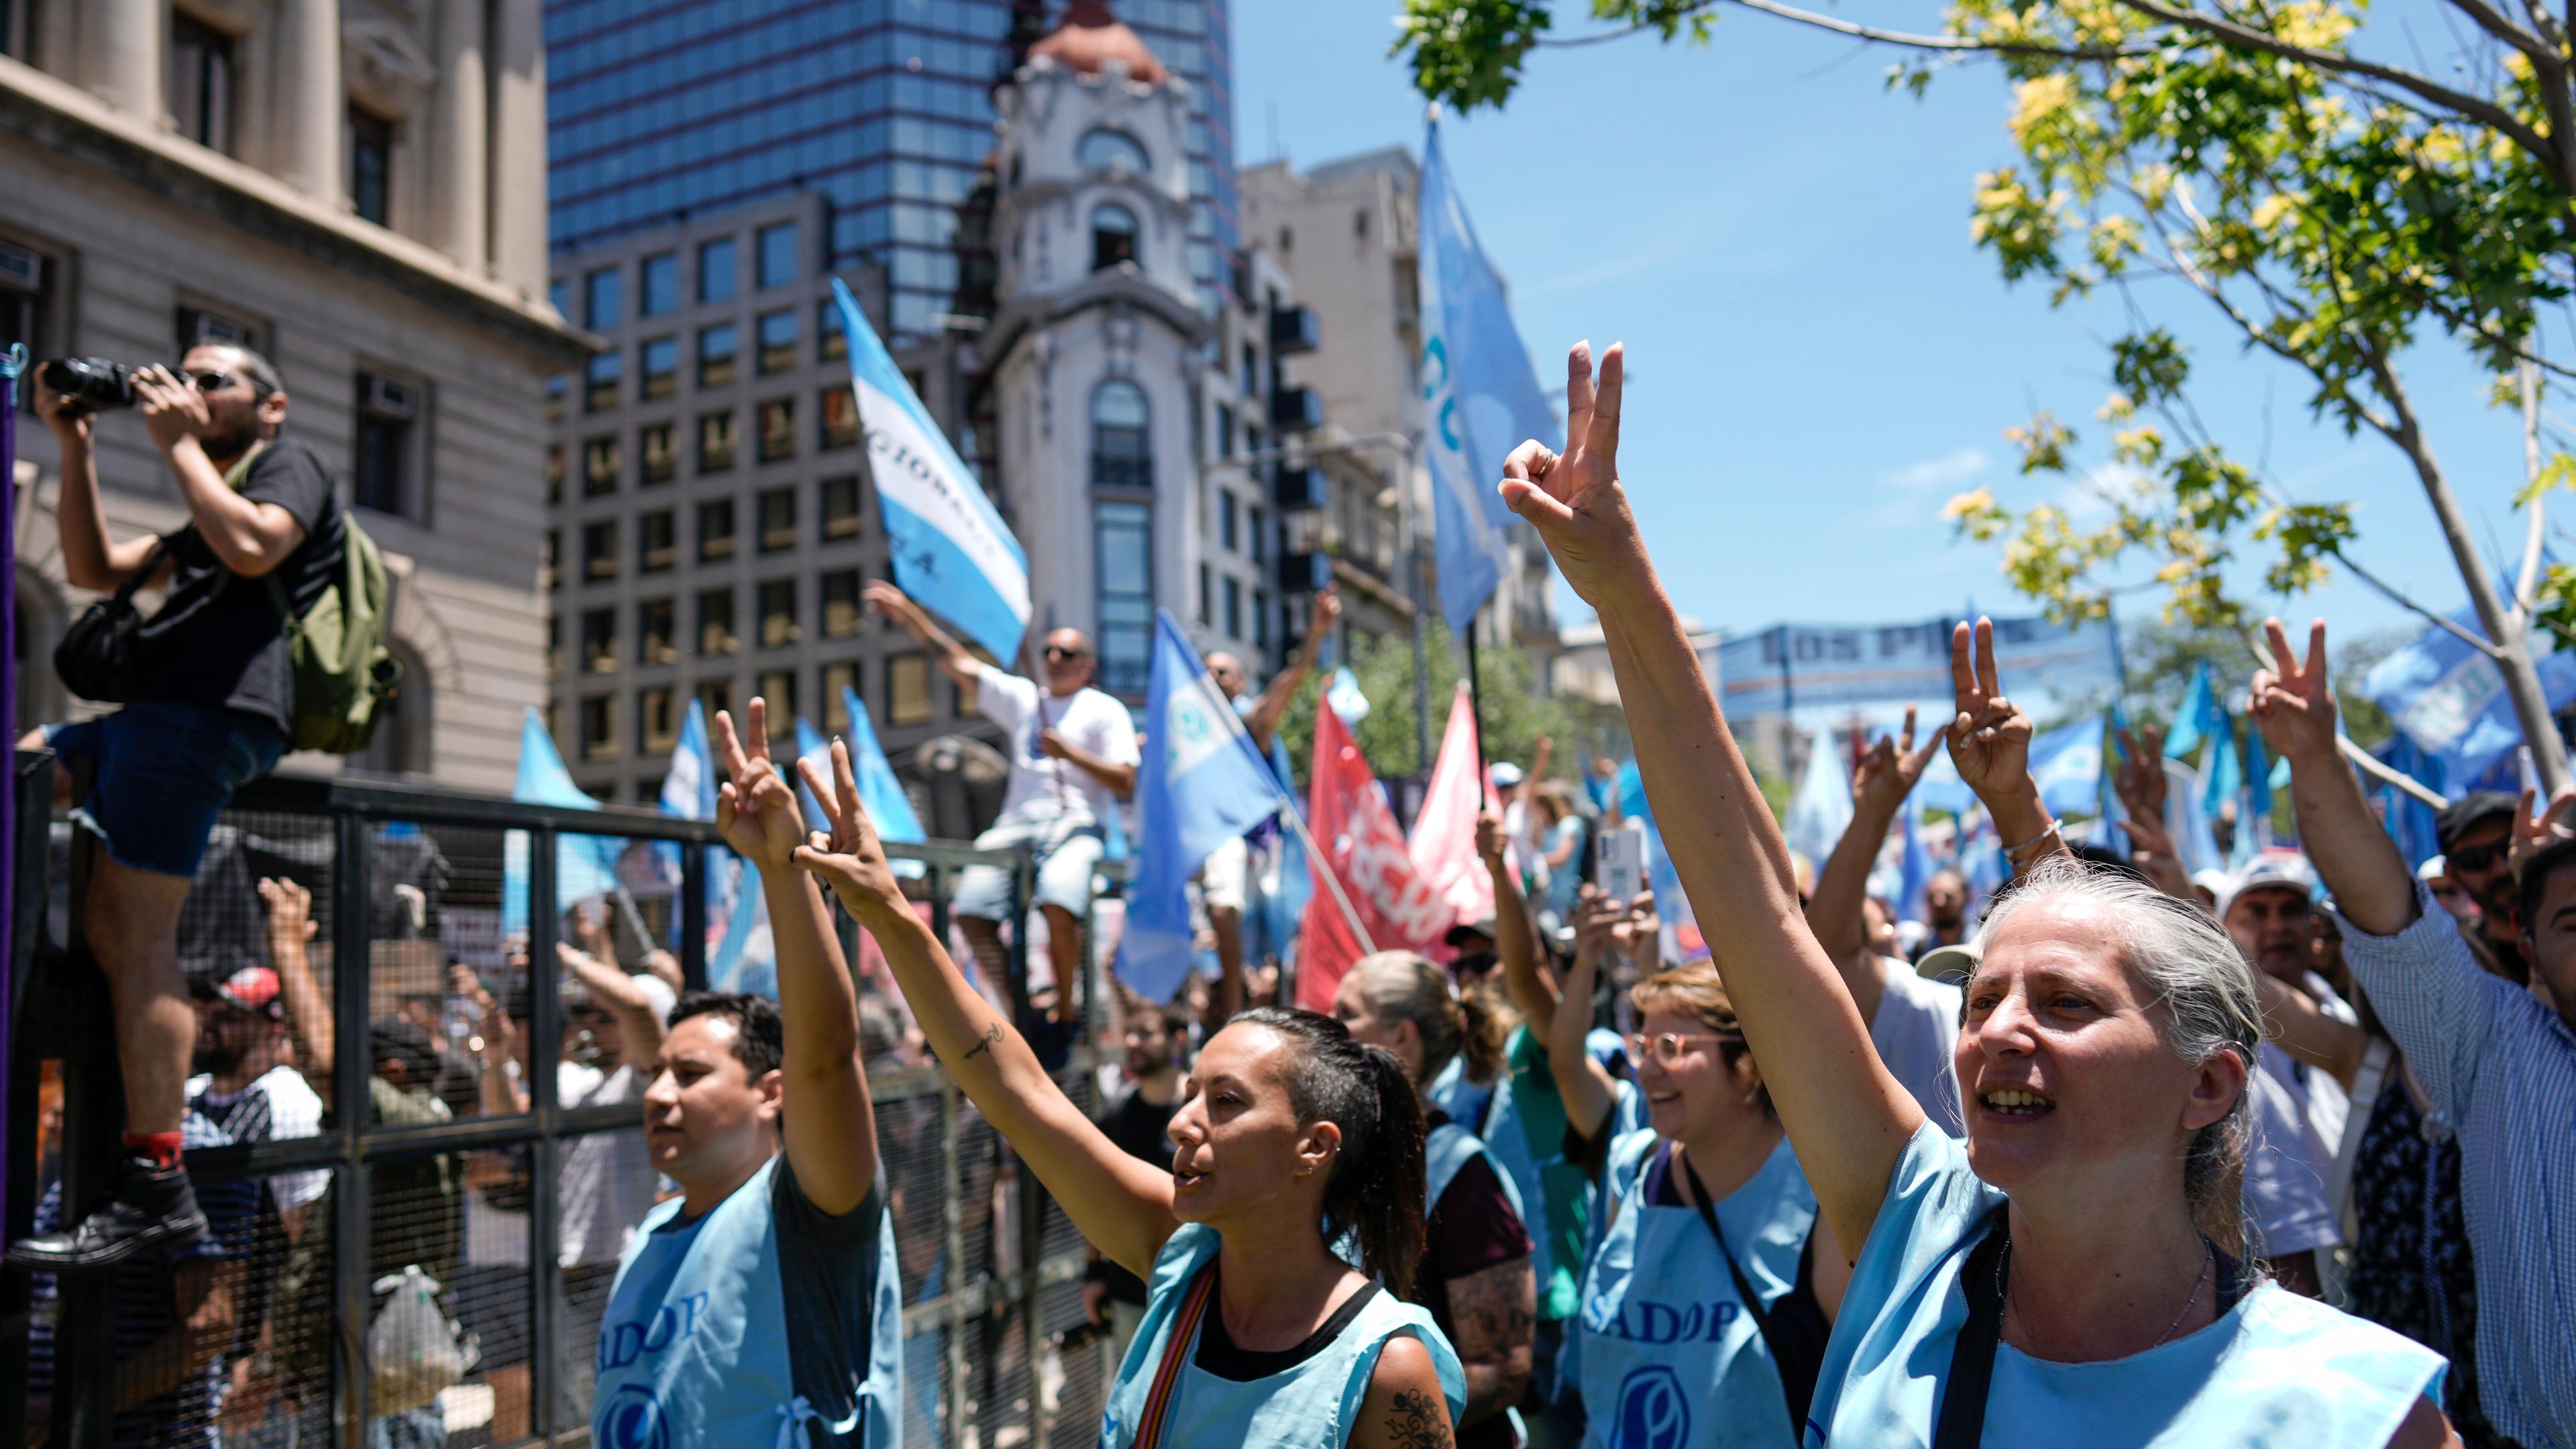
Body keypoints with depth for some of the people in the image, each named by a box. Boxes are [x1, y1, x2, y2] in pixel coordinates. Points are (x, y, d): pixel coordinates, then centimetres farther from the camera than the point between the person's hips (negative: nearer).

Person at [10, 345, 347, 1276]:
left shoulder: (293, 464, 7)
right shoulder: (207, 516, 34)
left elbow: (251, 548, -14)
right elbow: (93, 568, 28)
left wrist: (178, 442, -5)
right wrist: (74, 446, 23)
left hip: (207, 709, -10)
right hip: (160, 710, 10)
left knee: (139, 937, -14)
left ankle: (154, 1190, -16)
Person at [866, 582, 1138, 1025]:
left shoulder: (1107, 711, 11)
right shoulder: (1022, 697, 23)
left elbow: (1126, 784, 1)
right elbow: (959, 663, 21)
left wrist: (1070, 753, -8)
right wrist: (908, 615, 15)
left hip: (1076, 823, -4)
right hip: (1016, 822, 4)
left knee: (1058, 904, -34)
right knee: (971, 912, -20)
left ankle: (1065, 1005, -14)